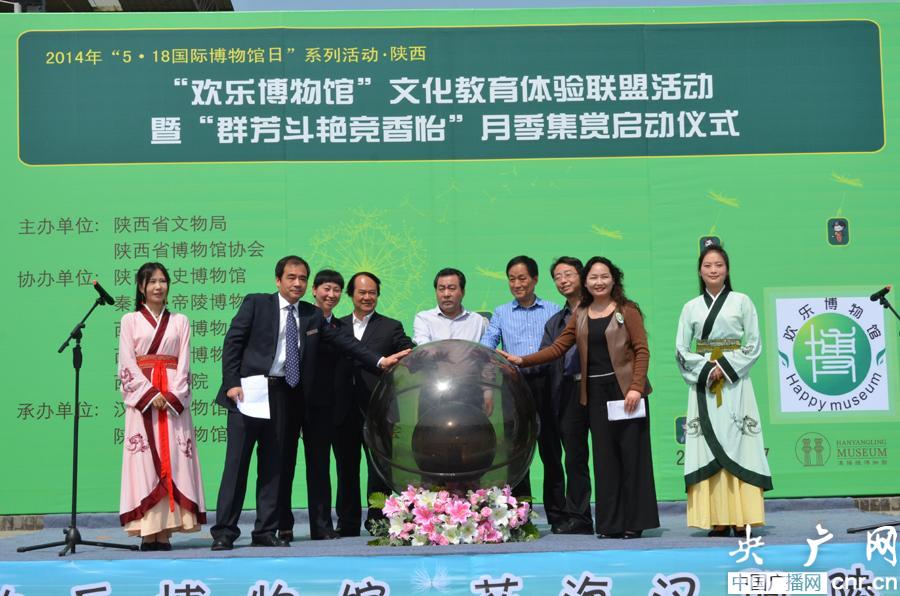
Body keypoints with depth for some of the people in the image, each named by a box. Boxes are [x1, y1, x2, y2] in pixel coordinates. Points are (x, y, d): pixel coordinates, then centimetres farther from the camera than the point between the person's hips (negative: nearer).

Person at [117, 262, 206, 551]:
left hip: (173, 398, 1)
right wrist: (151, 394, -11)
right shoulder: (130, 321, 10)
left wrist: (172, 396, -10)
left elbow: (184, 364, 5)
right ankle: (147, 532, -6)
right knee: (145, 458, -6)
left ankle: (166, 530, -5)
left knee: (173, 459, -5)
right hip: (141, 398, -1)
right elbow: (127, 364, 0)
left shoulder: (180, 321, 14)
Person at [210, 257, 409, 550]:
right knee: (237, 460, -4)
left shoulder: (312, 315, 13)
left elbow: (342, 341, 12)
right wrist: (232, 383, -11)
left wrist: (379, 360, 3)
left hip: (282, 393, 4)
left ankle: (265, 531, 13)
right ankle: (224, 532, 2)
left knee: (273, 463, 6)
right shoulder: (256, 303, 2)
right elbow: (233, 342, -2)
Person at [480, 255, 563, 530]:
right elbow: (487, 343, 1)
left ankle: (557, 515, 9)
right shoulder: (501, 313, 13)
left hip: (546, 385, -1)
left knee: (551, 452, 2)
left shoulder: (553, 311, 11)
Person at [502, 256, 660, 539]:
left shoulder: (627, 311, 2)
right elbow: (557, 348, 9)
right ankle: (610, 523, 8)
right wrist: (522, 360, -1)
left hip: (625, 389, -4)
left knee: (631, 453, -3)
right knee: (604, 457, 3)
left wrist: (636, 387, -15)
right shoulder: (580, 316, 14)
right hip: (595, 392, 4)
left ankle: (634, 522, 4)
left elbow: (642, 351, -4)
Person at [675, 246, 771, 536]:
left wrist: (726, 367, -10)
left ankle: (741, 518, -6)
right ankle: (717, 520, -4)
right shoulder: (691, 307, 10)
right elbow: (681, 349, 6)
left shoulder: (742, 302, 5)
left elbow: (754, 345, 2)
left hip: (735, 382, -1)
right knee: (708, 445, -4)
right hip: (702, 383, 2)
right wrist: (705, 369, -9)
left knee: (736, 444, -6)